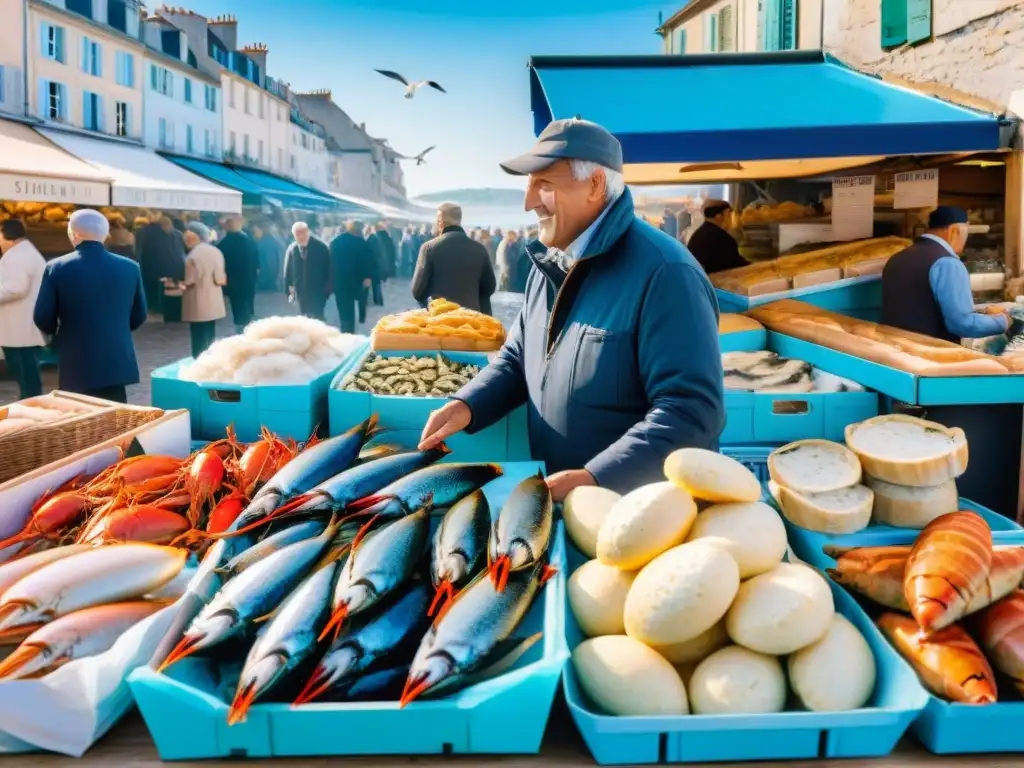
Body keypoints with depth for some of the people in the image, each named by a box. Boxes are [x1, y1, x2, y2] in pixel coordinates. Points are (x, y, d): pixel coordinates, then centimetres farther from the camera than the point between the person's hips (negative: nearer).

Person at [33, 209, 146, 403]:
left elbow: (42, 319, -3)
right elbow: (139, 316, 9)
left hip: (76, 367, -2)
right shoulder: (130, 267, 0)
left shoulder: (56, 268, -7)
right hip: (118, 364, 2)